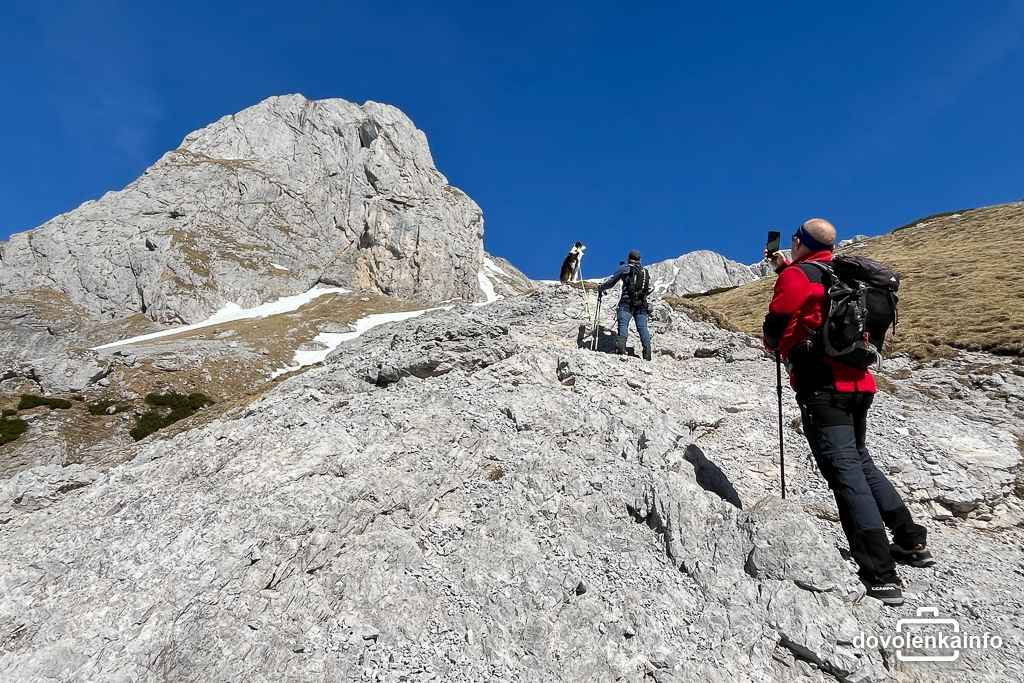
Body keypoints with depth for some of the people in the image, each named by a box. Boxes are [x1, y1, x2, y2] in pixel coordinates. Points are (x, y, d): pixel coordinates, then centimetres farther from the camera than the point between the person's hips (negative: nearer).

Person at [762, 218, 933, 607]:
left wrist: (771, 342, 14)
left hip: (822, 387, -8)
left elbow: (774, 328, -7)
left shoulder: (795, 276, -7)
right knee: (860, 462, 23)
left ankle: (881, 577, -9)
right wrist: (784, 267, 43)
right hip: (859, 383, 8)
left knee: (845, 472, -9)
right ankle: (912, 542, 31)